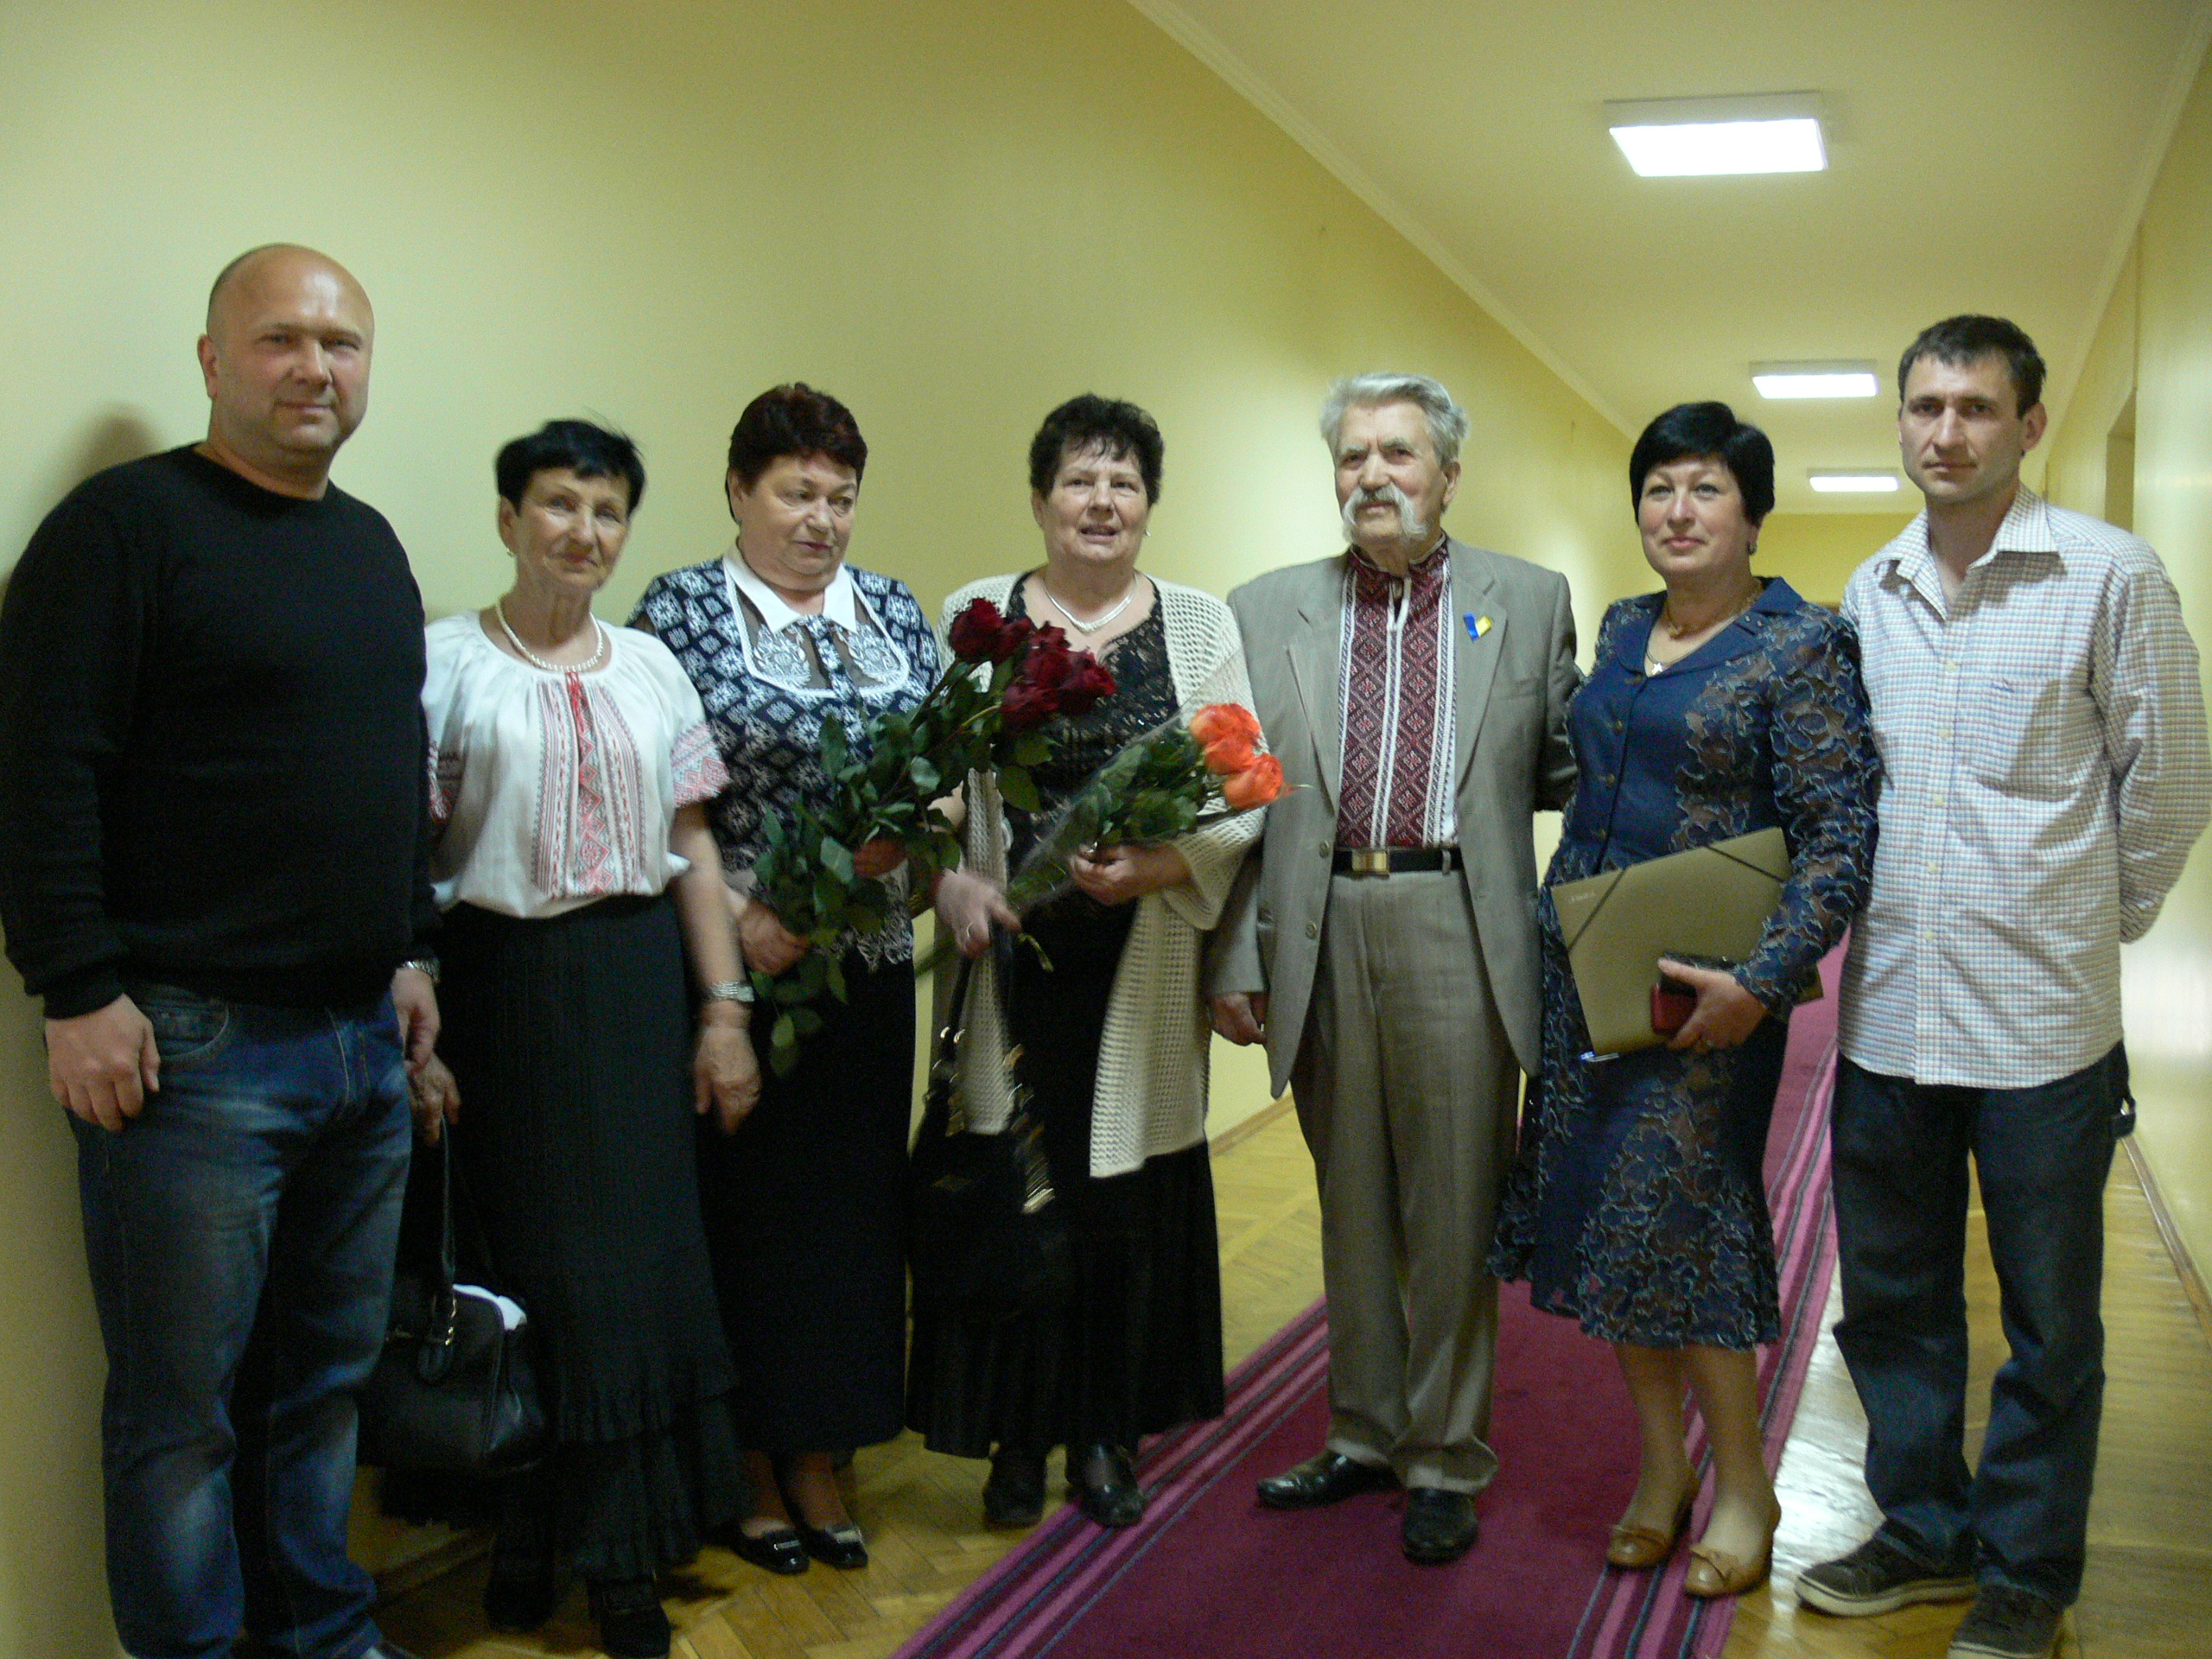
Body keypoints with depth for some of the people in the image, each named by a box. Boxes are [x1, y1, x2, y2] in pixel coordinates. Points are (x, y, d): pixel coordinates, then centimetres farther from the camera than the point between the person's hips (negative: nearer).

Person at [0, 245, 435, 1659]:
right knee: (183, 1408, 5)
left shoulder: (370, 543, 15)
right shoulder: (129, 522, -8)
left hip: (365, 1038, 7)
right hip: (193, 1047, -7)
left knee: (330, 1372, 16)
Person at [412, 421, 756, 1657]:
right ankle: (536, 1542, 21)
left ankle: (621, 1553, 22)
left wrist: (724, 1009, 5)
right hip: (508, 984, -3)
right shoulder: (448, 662, -2)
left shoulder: (649, 665, 10)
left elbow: (693, 848, 10)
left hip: (639, 977, 4)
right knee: (537, 1256, 2)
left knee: (644, 1252, 6)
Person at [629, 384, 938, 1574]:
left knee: (852, 1199, 8)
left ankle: (818, 1460, 23)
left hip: (868, 962, 4)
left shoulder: (895, 611, 11)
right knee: (743, 1205, 3)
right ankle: (748, 1468, 19)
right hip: (733, 962, -4)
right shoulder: (680, 611, -2)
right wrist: (737, 917, -17)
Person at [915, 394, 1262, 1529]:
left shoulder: (1201, 624, 7)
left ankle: (1109, 1432, 23)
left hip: (1143, 959, 0)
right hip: (1010, 954, 0)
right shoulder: (972, 617, 7)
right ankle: (1019, 1434, 19)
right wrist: (951, 879, -14)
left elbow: (1244, 793, 2)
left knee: (1131, 1192, 5)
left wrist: (1159, 864, -14)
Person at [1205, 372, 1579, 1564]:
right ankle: (1365, 1434, 30)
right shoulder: (1267, 612, 8)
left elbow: (1561, 772, 10)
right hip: (1320, 932, 2)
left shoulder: (1529, 601, 6)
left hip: (1458, 929, -2)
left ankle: (1445, 1462, 20)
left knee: (1454, 1208, 5)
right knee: (1350, 1204, 14)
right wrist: (1234, 956, 1)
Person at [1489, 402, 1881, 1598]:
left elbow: (1839, 837, -13)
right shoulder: (1622, 629, 11)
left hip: (1706, 988, -6)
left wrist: (1761, 981, -22)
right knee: (1601, 1215, 9)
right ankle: (1662, 1462, 26)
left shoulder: (1802, 647, -9)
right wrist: (1554, 926, 14)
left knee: (1678, 1220, -2)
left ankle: (1743, 1485, 18)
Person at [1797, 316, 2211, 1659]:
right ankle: (1927, 1533, 34)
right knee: (1893, 1298, 16)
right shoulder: (1869, 592, 7)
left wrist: (2089, 930, 6)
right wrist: (1874, 923, 12)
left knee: (2050, 1325, 9)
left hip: (2042, 1027, -4)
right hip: (1887, 1014, 5)